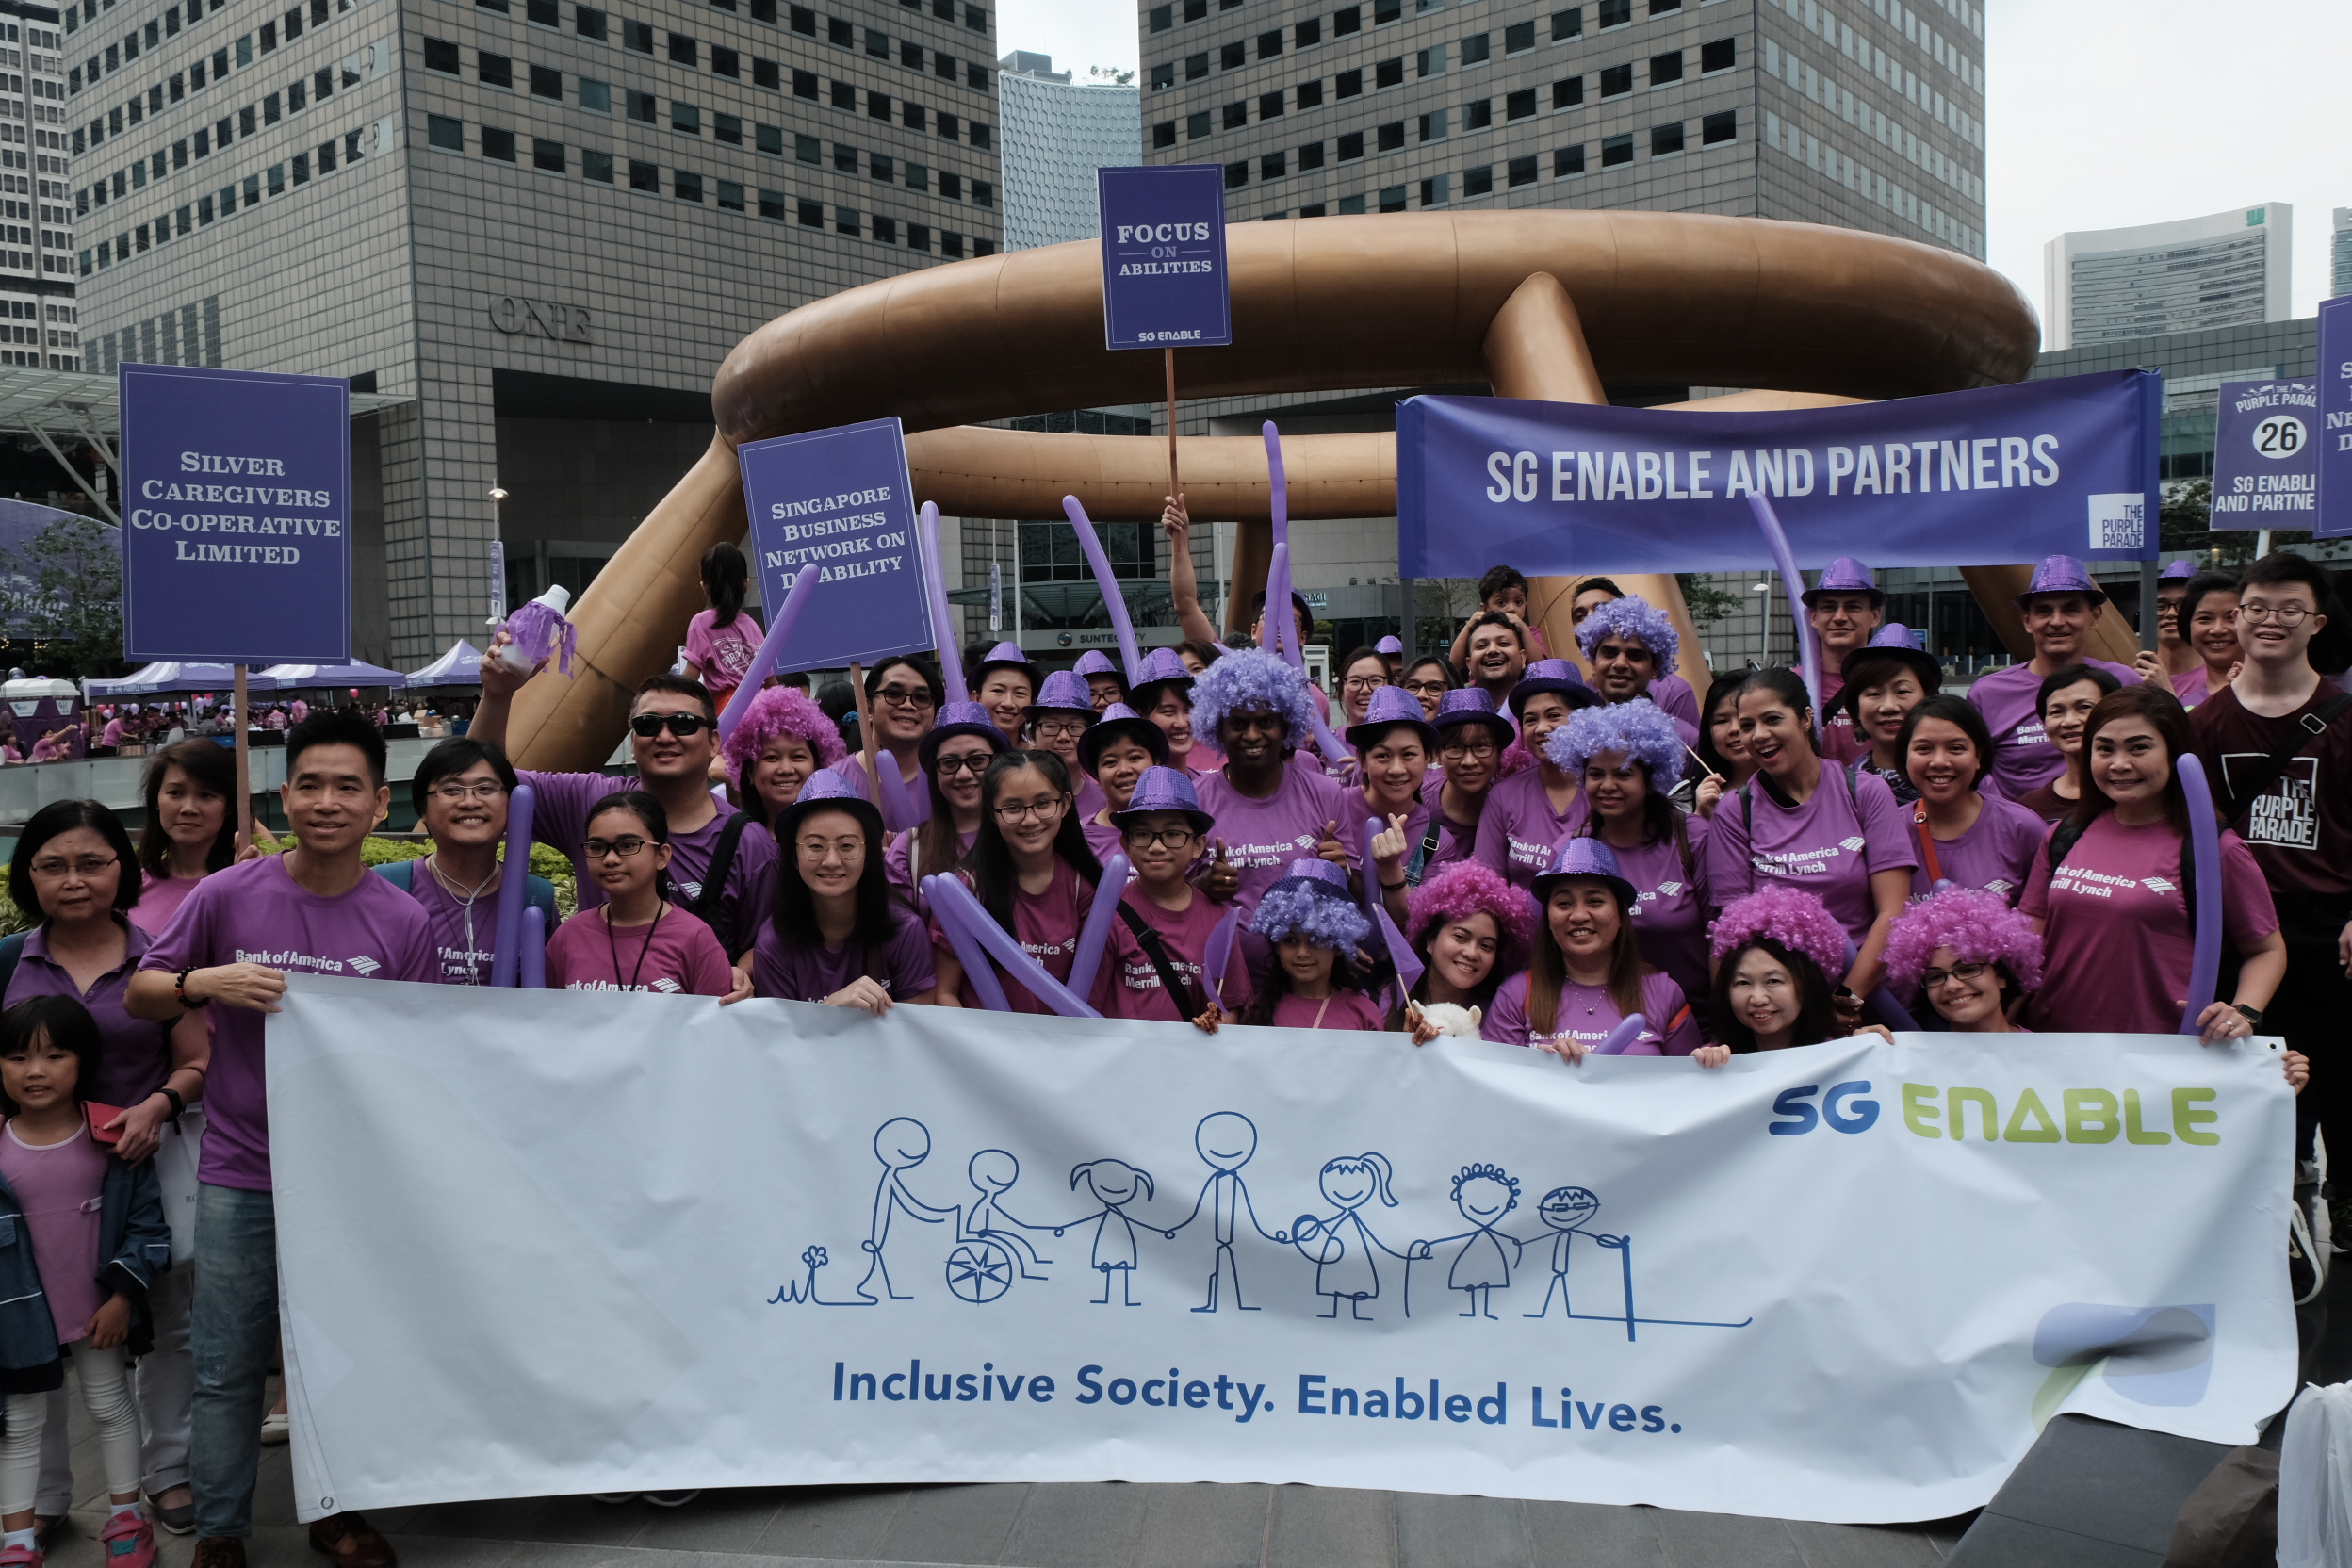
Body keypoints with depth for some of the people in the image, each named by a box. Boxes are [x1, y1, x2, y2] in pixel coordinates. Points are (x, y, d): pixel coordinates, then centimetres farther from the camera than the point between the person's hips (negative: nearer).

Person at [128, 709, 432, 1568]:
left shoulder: (403, 921, -4)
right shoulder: (226, 896, -6)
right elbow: (138, 996, 4)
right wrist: (202, 983, -17)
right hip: (241, 1174, -1)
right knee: (228, 1368, 8)